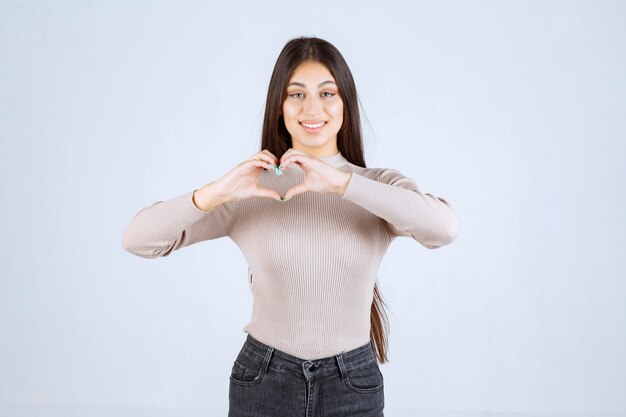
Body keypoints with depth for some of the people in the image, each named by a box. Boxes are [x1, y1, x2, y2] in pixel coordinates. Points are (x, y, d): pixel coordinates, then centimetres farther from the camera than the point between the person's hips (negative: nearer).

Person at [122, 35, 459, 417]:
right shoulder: (251, 191, -5)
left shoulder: (381, 184, -4)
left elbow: (445, 228, -24)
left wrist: (342, 182, -29)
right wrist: (217, 192, -24)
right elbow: (138, 240, -9)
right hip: (262, 384, 0)